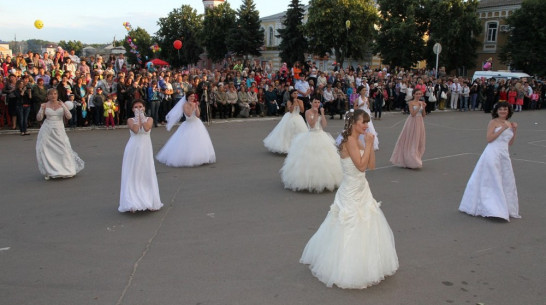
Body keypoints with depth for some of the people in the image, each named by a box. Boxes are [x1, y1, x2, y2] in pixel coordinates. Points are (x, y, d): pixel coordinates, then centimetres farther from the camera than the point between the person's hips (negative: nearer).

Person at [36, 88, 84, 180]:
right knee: (45, 150, -2)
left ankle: (67, 170, 20)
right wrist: (41, 109, -15)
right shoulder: (45, 105, 2)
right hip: (47, 130, 0)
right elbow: (39, 118, 0)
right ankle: (48, 172, 12)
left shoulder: (62, 104, 3)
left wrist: (64, 106, -18)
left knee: (63, 150, -1)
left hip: (59, 130, 0)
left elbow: (69, 117, -8)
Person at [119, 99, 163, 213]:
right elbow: (135, 130, -19)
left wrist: (142, 116, -9)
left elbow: (147, 128, -18)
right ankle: (133, 203, 6)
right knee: (132, 176, 1)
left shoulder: (149, 119, 3)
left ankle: (149, 201, 17)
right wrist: (137, 116, -9)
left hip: (146, 149, 1)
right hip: (133, 149, -1)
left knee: (147, 175, 6)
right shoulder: (130, 120, 1)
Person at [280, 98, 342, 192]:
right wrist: (316, 114, -18)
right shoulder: (308, 112, -6)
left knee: (323, 159, 7)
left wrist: (322, 113, -7)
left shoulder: (321, 112, 9)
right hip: (311, 137, -5)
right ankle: (309, 181, 4)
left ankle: (322, 180, 18)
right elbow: (311, 124, -17)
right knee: (309, 159, -5)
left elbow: (324, 125, -2)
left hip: (321, 136, 6)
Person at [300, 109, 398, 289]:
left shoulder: (358, 141, 8)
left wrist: (369, 144, -3)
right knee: (351, 232, 1)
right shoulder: (350, 140, -19)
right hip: (351, 193, -9)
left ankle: (363, 266, 36)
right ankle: (349, 274, 17)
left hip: (362, 191, 9)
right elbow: (361, 166, -25)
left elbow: (371, 165, 6)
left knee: (365, 230, 18)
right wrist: (368, 144, -19)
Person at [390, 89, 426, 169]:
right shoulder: (411, 103, -8)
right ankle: (411, 162, 6)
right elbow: (413, 114, -18)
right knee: (411, 142, 0)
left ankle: (416, 159, 24)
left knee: (419, 142, 10)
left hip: (420, 123, 6)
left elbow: (423, 115, 7)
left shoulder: (422, 103, 7)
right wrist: (419, 107, -18)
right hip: (412, 122, -6)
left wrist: (423, 108, -8)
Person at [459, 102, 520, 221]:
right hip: (493, 153, -7)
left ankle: (505, 208, 24)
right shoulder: (493, 122, -4)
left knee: (506, 182, 11)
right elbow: (489, 139, -15)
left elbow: (510, 143, 17)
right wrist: (502, 129, -16)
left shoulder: (509, 124, 14)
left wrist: (514, 130, 5)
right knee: (492, 181, -3)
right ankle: (491, 208, 4)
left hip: (504, 155, 7)